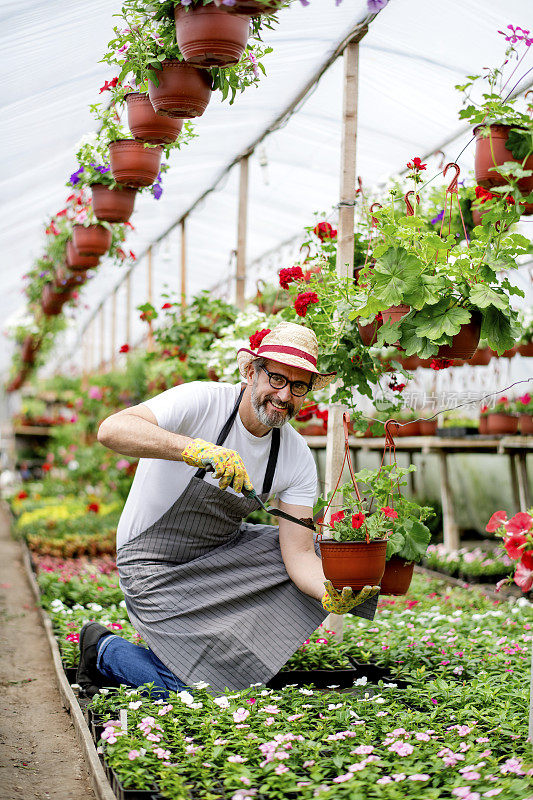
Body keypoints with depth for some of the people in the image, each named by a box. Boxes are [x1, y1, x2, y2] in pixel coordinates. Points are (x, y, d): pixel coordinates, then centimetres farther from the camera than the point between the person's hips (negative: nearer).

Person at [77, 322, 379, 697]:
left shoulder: (298, 459, -9)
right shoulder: (200, 402, -23)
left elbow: (299, 554, -13)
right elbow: (111, 429, -39)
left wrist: (331, 596, -35)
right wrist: (196, 449, -53)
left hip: (223, 551, 6)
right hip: (156, 566, -6)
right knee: (207, 688, -14)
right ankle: (105, 650, 11)